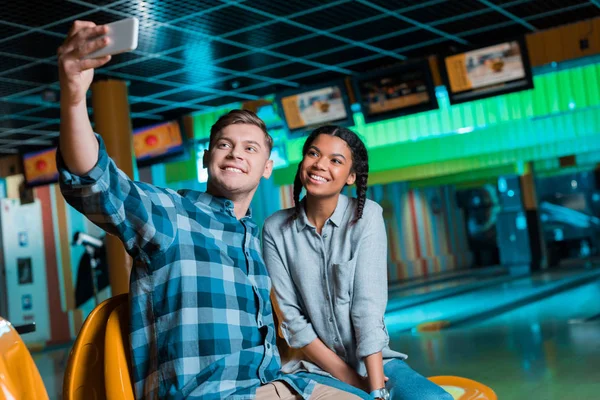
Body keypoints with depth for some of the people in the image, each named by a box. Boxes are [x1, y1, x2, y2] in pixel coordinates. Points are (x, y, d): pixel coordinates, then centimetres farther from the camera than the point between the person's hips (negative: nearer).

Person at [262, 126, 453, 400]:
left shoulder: (367, 216, -7)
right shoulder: (276, 229, -3)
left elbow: (368, 308, -14)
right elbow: (291, 317, -6)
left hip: (374, 361, 0)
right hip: (315, 368, 0)